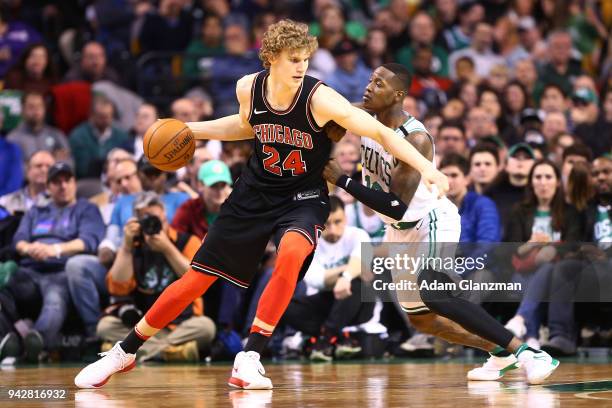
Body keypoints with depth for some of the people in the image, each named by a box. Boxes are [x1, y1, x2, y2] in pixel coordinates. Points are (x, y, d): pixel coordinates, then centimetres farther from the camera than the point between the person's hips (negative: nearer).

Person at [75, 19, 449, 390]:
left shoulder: (319, 99, -24)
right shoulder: (249, 88, -11)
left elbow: (382, 133, -26)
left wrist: (427, 168, -36)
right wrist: (190, 129, 7)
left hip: (303, 197, -3)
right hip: (255, 192, 3)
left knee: (290, 256, -36)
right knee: (195, 280, 4)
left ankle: (249, 360, -25)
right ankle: (125, 353, 21)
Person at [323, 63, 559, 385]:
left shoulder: (415, 140, -29)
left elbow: (396, 208, -33)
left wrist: (341, 180, -32)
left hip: (432, 222, -9)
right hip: (400, 229, 9)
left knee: (432, 294, -32)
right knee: (419, 318, 12)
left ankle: (525, 352, -30)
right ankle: (500, 352, 27)